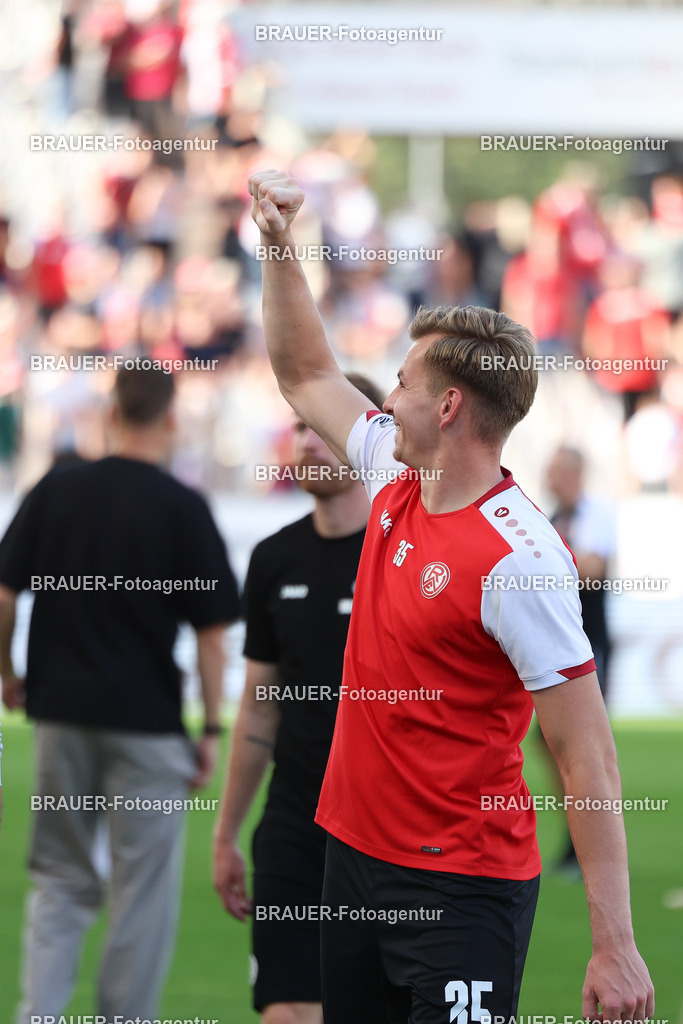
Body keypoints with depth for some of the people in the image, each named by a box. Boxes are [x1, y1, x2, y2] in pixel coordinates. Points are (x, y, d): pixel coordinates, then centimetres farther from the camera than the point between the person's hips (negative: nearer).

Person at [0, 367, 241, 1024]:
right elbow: (210, 632, -8)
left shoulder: (56, 490, 0)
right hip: (147, 718, -3)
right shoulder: (183, 508, -9)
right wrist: (211, 729, 0)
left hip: (61, 709, 3)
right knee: (144, 889, 6)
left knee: (62, 879, 13)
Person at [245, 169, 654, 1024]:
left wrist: (615, 946, -24)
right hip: (356, 858, 8)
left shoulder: (518, 559, -19)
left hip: (462, 888, -8)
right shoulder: (396, 485, 5)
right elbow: (305, 377, 25)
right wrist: (279, 244, 18)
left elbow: (585, 758, -21)